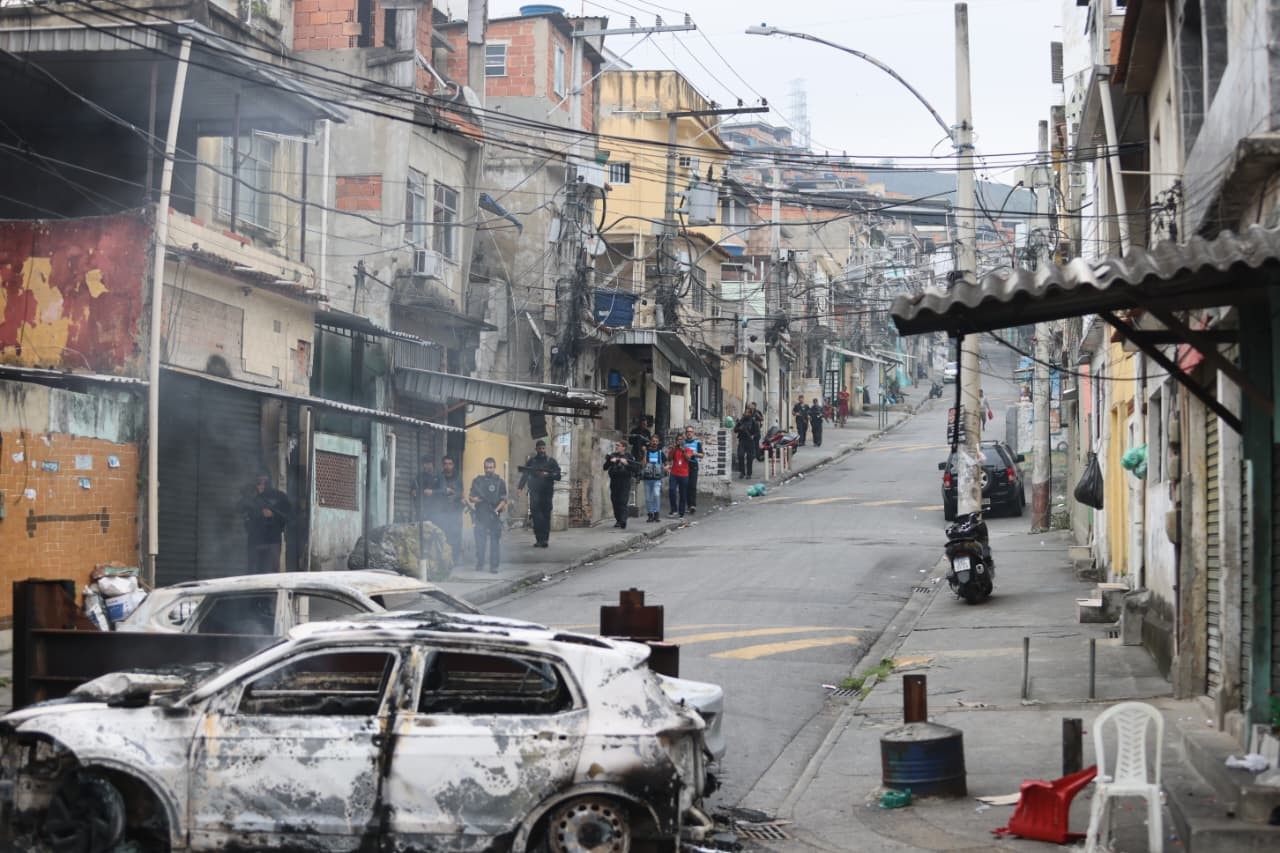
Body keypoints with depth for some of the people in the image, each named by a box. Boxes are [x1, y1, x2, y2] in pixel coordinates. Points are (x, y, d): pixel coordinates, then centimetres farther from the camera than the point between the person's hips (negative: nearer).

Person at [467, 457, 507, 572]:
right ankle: (479, 564, 8)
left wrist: (497, 510, -14)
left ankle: (494, 566, 2)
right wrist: (473, 499, -10)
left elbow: (504, 500, 2)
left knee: (495, 542, -1)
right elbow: (470, 497, 13)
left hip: (494, 516, -1)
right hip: (480, 516, 1)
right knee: (480, 542, -1)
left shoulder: (500, 482, 6)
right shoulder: (477, 481, 11)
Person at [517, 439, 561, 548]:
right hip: (534, 492, 1)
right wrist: (520, 486, -1)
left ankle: (544, 539, 0)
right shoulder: (531, 461, 13)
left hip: (546, 492, -1)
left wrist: (547, 474, -14)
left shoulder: (551, 461, 9)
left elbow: (558, 476, 3)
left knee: (546, 515, -3)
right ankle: (539, 539, -10)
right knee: (536, 514, -9)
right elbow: (525, 475, 13)